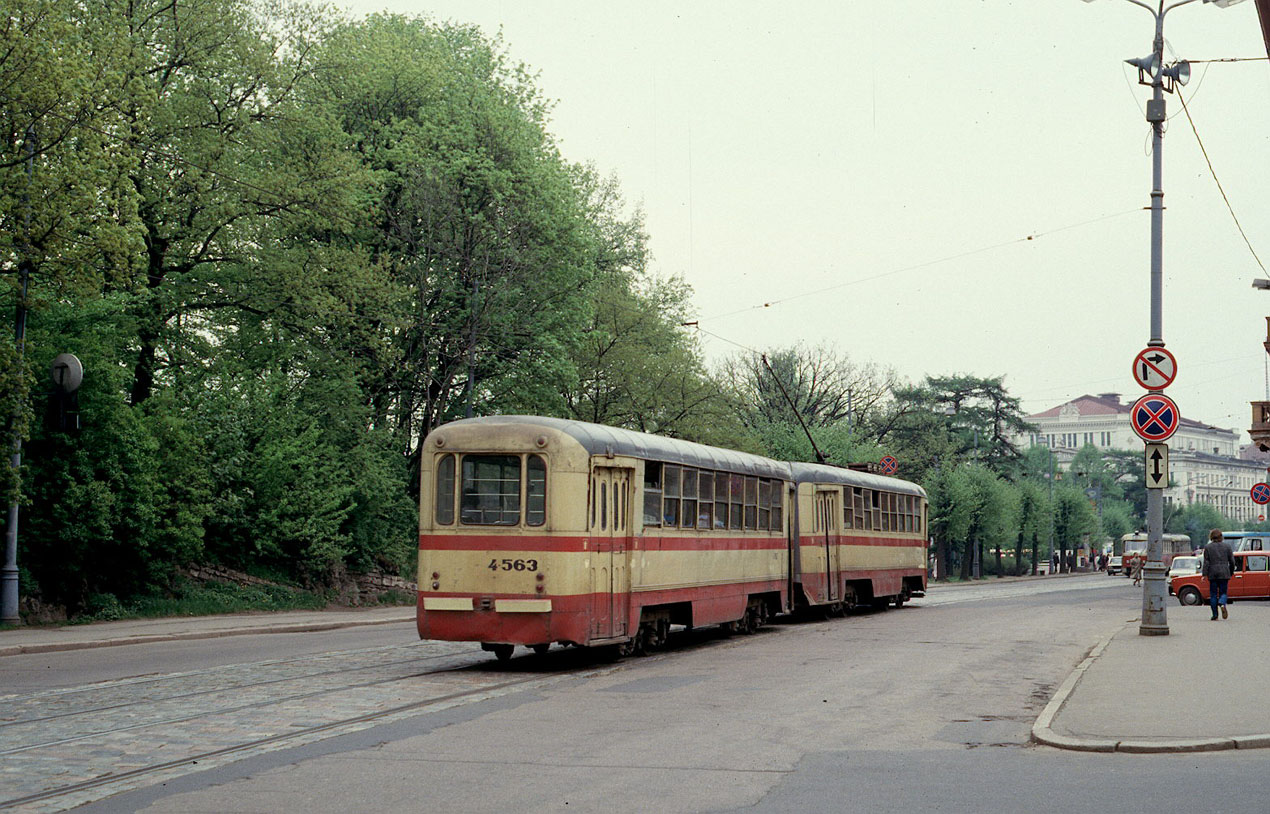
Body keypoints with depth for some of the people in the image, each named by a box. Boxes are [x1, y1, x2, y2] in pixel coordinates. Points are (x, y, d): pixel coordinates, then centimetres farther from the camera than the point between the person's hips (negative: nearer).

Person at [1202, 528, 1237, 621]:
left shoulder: (1207, 547, -1)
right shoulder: (1227, 546, 3)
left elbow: (1206, 562, -4)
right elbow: (1232, 561, 6)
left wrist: (1204, 574, -4)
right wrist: (1231, 572, 18)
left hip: (1213, 574, -1)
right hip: (1224, 573, 1)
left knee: (1213, 594, 6)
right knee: (1223, 592, 8)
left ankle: (1215, 615, 4)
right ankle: (1222, 604, -25)